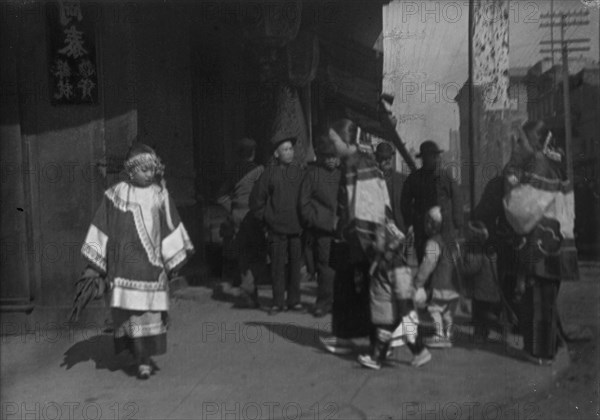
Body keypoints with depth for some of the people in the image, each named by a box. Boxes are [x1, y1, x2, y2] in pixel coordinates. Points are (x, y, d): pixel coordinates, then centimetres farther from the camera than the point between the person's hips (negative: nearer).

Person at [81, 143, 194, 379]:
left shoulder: (160, 195, 6)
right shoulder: (115, 195, 2)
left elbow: (171, 229, 9)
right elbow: (101, 228, 4)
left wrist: (173, 261, 6)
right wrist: (94, 264, 1)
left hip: (152, 263, 2)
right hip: (125, 263, -1)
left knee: (152, 309, 2)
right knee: (131, 309, -5)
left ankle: (146, 355, 15)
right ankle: (142, 359, 3)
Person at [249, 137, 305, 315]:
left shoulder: (299, 171, 5)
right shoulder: (270, 172, -1)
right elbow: (256, 199, 6)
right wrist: (266, 217, 3)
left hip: (297, 227, 2)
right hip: (276, 228, -2)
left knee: (295, 264, 6)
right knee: (277, 266, 1)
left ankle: (294, 300, 16)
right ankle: (278, 302, 11)